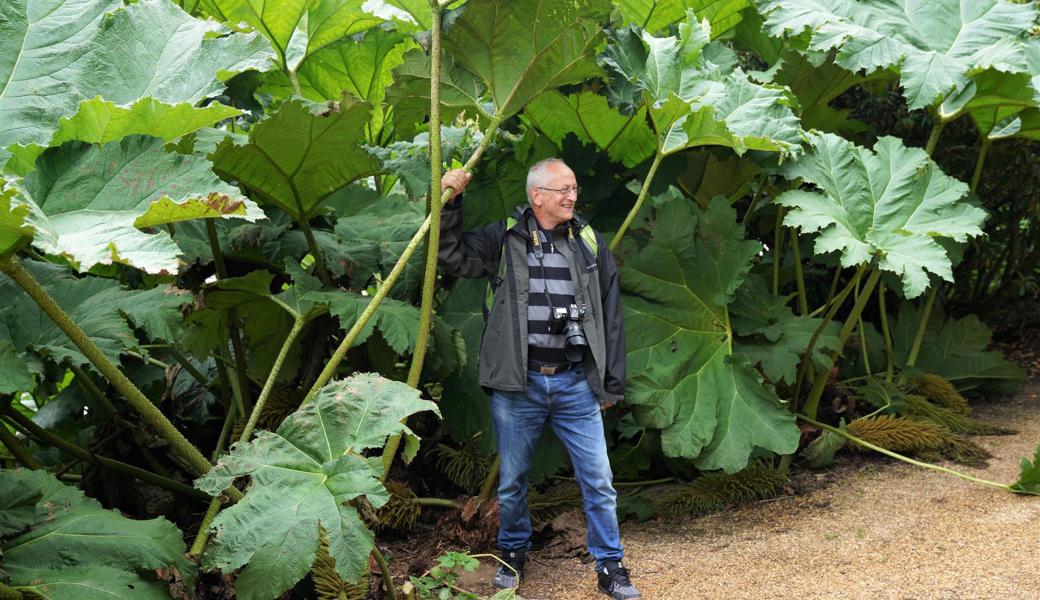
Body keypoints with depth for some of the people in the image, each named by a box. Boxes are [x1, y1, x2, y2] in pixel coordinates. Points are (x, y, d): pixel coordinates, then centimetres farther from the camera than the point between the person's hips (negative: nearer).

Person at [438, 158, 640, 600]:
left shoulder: (590, 244, 7)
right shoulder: (504, 240, 2)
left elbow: (610, 318, 9)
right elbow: (451, 257, 4)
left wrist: (611, 384, 8)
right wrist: (449, 203, -7)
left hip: (576, 384, 1)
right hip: (517, 384, -1)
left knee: (598, 480, 1)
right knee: (512, 481, 12)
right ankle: (513, 554, 34)